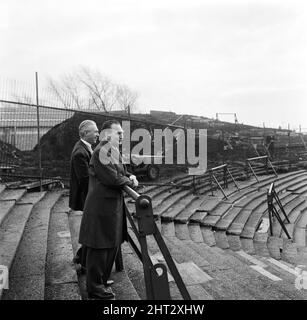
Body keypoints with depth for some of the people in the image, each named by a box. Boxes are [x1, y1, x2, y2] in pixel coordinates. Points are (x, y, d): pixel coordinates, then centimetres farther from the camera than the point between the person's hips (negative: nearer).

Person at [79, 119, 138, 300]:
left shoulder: (115, 152, 14)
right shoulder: (101, 152, -18)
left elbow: (122, 172, 22)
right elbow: (112, 178, -24)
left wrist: (130, 176, 0)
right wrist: (130, 182, -9)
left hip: (114, 205, 10)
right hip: (101, 206, -10)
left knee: (112, 245, 19)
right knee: (99, 247, 2)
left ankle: (102, 280, 36)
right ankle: (95, 288, 18)